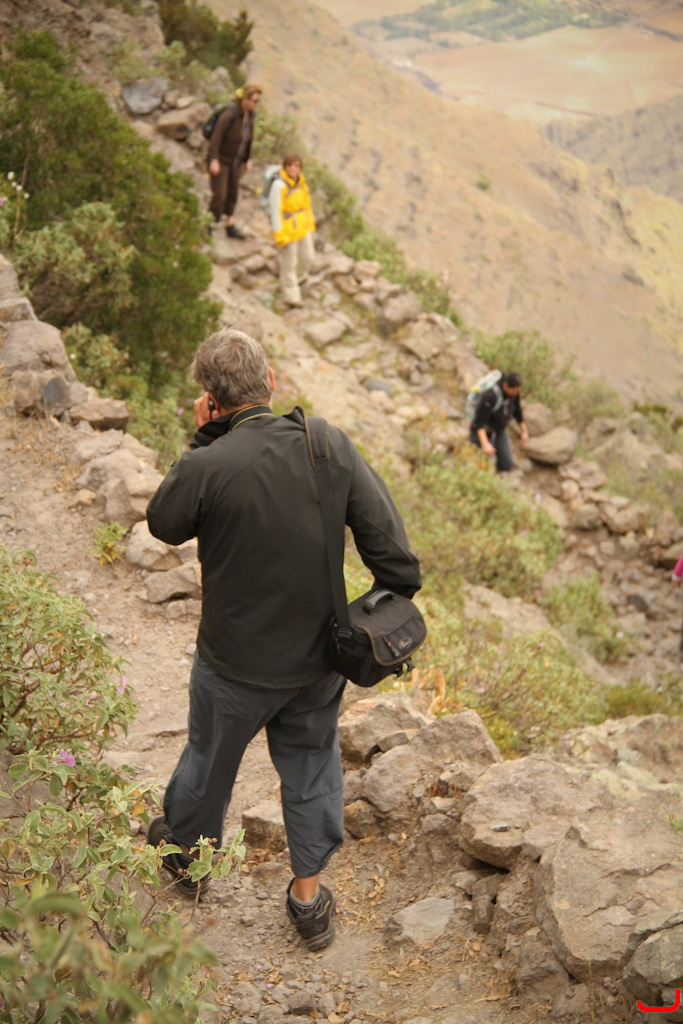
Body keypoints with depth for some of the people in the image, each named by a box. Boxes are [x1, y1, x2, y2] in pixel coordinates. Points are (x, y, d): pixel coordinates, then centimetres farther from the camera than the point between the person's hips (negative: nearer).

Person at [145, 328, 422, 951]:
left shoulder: (209, 466, -26)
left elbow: (164, 523, -3)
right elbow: (388, 542, -12)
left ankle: (184, 855, 51)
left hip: (236, 664, -2)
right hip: (319, 655, 2)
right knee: (311, 765, 22)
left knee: (210, 759, 24)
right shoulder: (332, 445, -15)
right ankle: (309, 896, 36)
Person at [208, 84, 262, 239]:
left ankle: (230, 226, 28)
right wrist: (214, 161, -28)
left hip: (236, 161, 7)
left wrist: (248, 160, 11)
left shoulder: (250, 114, -3)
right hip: (220, 161, -7)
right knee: (219, 196, -8)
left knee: (232, 194, 15)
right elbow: (216, 135, -25)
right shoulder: (230, 114, -26)